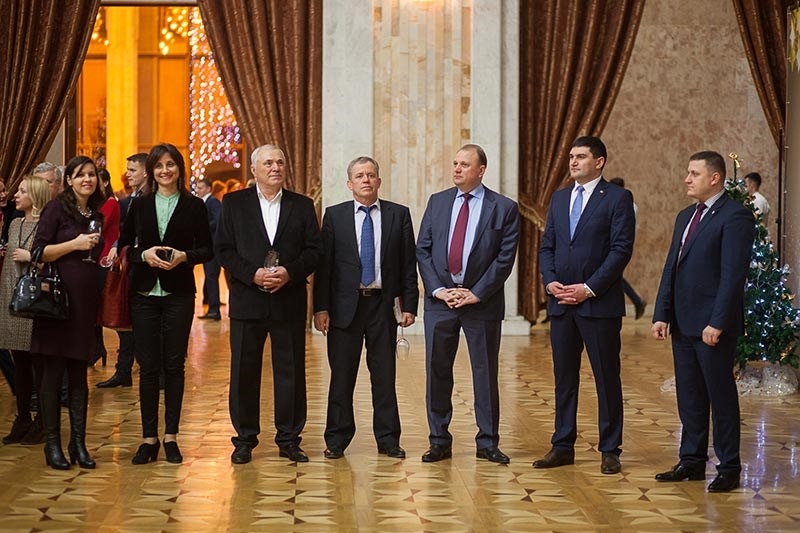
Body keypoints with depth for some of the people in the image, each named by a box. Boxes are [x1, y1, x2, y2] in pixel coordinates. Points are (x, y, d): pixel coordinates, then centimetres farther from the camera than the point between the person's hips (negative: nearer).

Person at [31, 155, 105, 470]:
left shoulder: (97, 215, 16)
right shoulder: (57, 209, -2)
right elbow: (39, 252, -9)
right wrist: (74, 244, -17)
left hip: (86, 301, 5)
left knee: (79, 375, 7)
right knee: (53, 373, -1)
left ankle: (79, 444, 11)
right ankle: (52, 444, 6)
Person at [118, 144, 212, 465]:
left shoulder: (194, 206, 3)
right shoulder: (139, 206, 7)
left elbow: (207, 250, 4)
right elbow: (124, 246, 8)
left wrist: (184, 256, -13)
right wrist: (144, 255, -11)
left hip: (179, 294, -1)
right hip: (144, 293, 1)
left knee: (174, 364, 2)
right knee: (148, 366, 1)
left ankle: (171, 437, 9)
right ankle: (149, 439, 7)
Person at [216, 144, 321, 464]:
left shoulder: (302, 206, 9)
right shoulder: (234, 203, 6)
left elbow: (314, 250, 4)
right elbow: (223, 249, 0)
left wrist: (290, 272, -14)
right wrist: (253, 274, -13)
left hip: (289, 302, 1)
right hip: (247, 302, -1)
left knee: (291, 372, 4)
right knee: (244, 372, 3)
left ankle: (289, 440, 13)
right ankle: (245, 440, 14)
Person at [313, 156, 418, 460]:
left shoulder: (399, 215, 5)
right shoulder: (334, 216, 4)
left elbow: (408, 263, 5)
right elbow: (323, 264, 1)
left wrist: (409, 305, 0)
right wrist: (321, 308, -5)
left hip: (383, 304, 1)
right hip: (345, 305, 0)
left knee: (385, 374, 6)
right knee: (342, 375, 5)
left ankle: (388, 439, 14)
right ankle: (337, 440, 14)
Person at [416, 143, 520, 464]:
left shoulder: (504, 208, -1)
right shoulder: (437, 202, 9)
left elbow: (505, 258, -6)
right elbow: (422, 249, 6)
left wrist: (476, 293, -12)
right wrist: (438, 289, -6)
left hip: (482, 302, -2)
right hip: (440, 300, 3)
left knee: (485, 373, 4)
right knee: (437, 372, 5)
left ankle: (487, 443, 14)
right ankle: (439, 442, 14)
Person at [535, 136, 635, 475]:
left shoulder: (618, 198, -4)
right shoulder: (559, 198, 15)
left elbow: (621, 250, -11)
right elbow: (547, 246, 15)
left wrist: (589, 288, -15)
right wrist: (550, 281, -3)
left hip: (599, 303, -5)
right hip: (561, 302, 6)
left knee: (607, 377, 2)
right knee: (564, 377, 9)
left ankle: (610, 450, 9)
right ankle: (563, 446, 17)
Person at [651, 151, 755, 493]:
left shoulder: (735, 216, -11)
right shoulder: (686, 217, 16)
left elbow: (733, 274, -17)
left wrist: (717, 323, -20)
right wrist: (662, 314, 10)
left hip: (713, 325, -8)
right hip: (683, 323, 8)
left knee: (721, 396, 1)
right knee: (689, 396, 13)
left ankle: (729, 468, 10)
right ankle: (692, 461, 22)